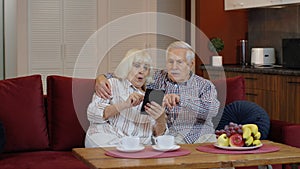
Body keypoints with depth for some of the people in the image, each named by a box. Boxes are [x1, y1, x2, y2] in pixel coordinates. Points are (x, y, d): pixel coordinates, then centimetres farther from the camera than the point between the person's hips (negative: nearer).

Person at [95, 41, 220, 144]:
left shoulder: (205, 85, 7)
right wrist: (101, 77, -6)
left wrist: (181, 99, -27)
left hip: (201, 136, 0)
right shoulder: (157, 79, 12)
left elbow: (212, 110, -14)